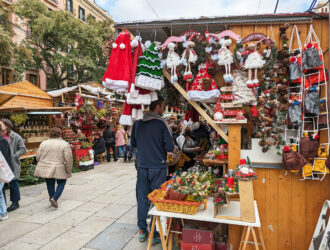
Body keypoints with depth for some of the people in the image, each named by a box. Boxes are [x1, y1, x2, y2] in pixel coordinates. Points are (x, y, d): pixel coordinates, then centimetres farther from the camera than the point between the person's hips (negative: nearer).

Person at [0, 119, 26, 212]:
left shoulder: (15, 137, -6)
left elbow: (23, 149, -6)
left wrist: (13, 156, -16)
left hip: (12, 164, -4)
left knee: (13, 183, 6)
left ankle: (15, 203, 20)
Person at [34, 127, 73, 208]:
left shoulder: (44, 143, 2)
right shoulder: (64, 144, -8)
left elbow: (38, 156, 5)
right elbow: (68, 158, -12)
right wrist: (69, 170, -3)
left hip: (45, 169, 4)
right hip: (59, 169, -3)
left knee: (50, 184, 17)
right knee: (61, 183, 12)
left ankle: (52, 198, 25)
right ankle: (54, 198, -4)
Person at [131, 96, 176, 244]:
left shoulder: (137, 123, 3)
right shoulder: (161, 123, -11)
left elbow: (133, 144, 12)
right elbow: (170, 147, -13)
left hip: (142, 166, 4)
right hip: (158, 167, -4)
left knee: (142, 199, 12)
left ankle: (142, 231, 24)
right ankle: (156, 234, 16)